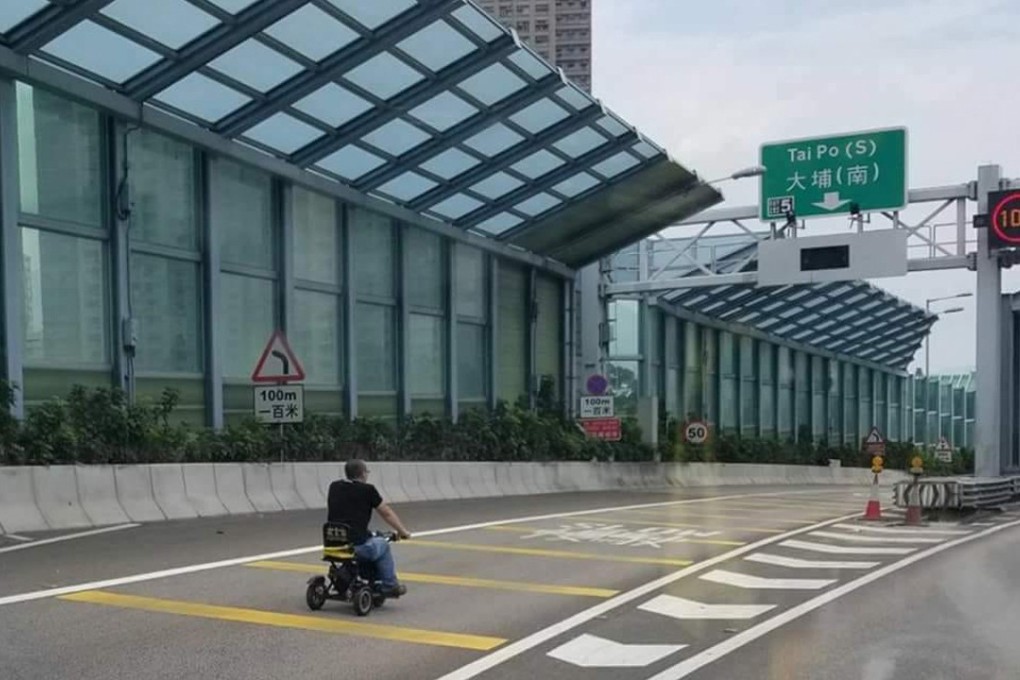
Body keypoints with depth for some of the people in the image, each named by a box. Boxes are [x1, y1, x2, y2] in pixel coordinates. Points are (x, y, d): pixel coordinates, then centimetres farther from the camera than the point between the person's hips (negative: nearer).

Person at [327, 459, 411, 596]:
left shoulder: (334, 487, 9)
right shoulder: (367, 490, -4)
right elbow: (387, 513, 5)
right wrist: (402, 532, 20)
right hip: (358, 546, -5)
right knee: (382, 545, 23)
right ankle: (390, 586, 26)